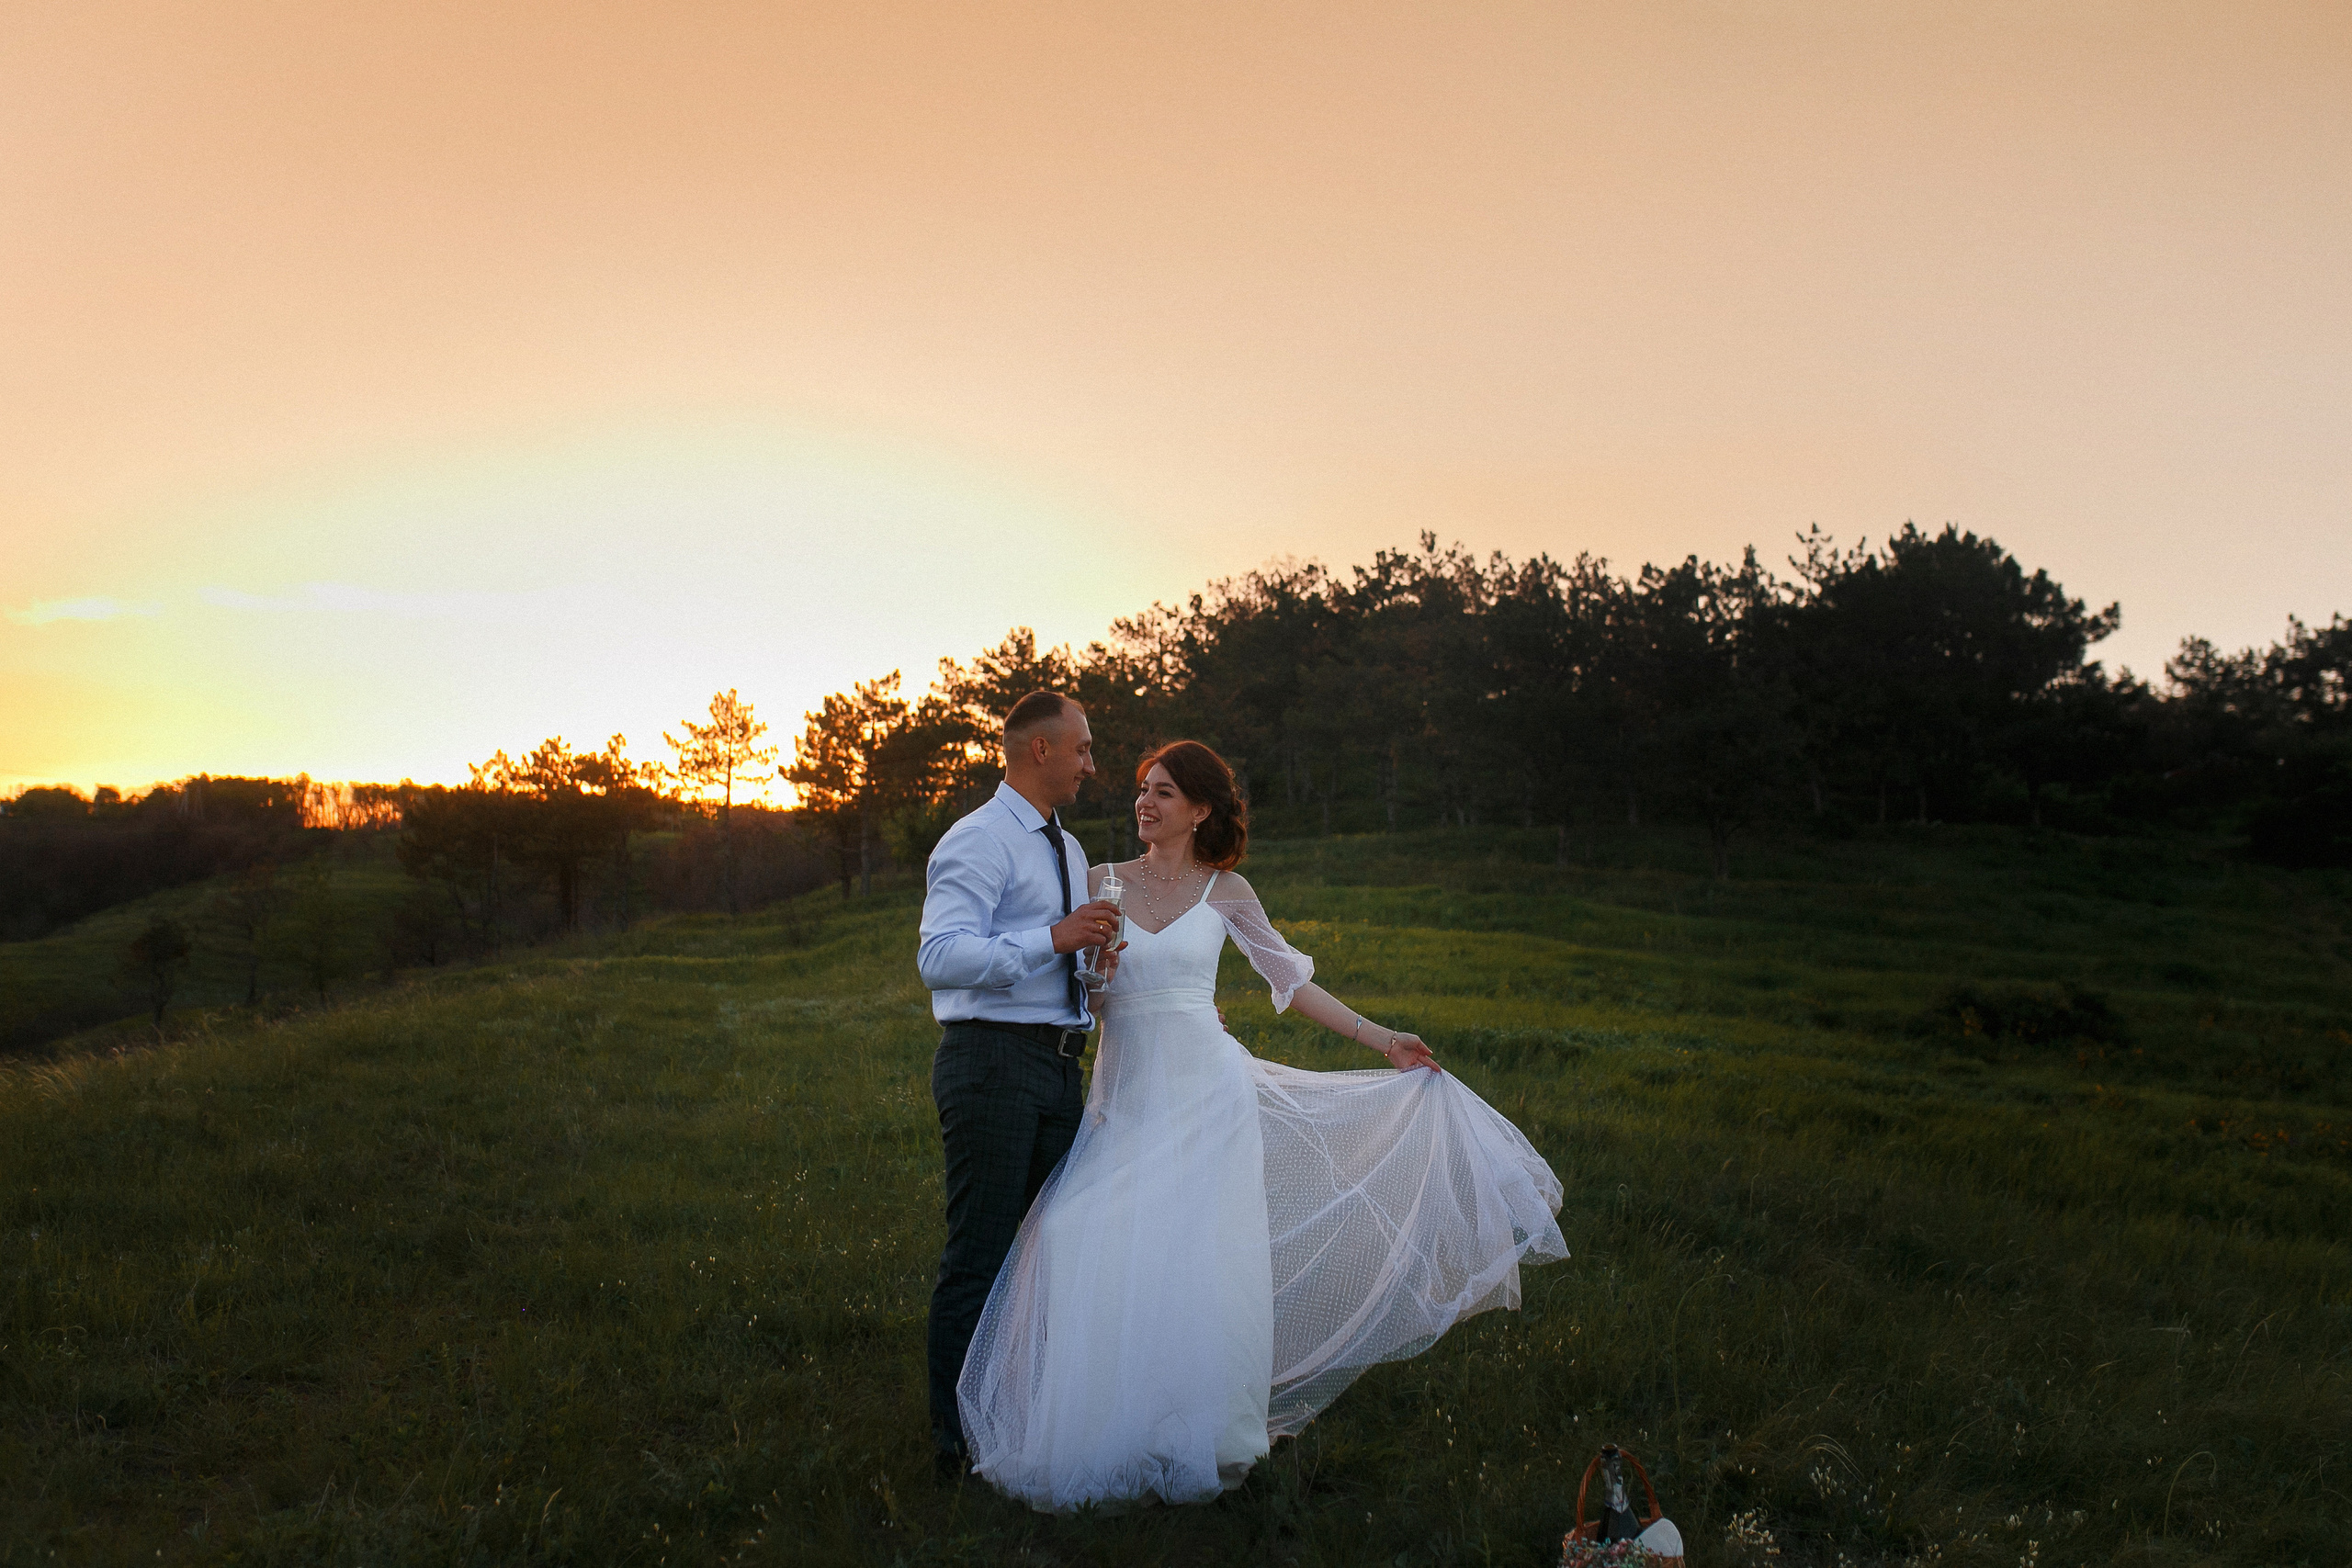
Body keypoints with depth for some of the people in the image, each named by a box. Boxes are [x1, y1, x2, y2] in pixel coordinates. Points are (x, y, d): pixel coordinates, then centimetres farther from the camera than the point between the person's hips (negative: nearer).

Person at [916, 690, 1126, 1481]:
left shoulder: (1068, 850, 20)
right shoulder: (979, 841, -10)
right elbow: (941, 956, -22)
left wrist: (1100, 960, 10)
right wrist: (1055, 938, -26)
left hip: (1058, 1063, 9)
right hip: (992, 1064, -9)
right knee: (980, 1253, -4)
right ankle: (958, 1439, 6)